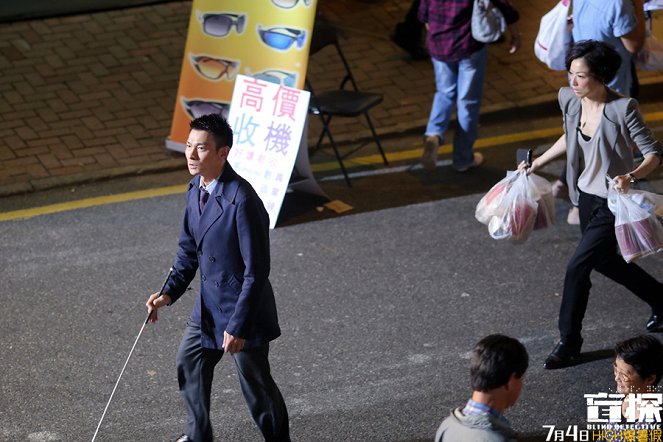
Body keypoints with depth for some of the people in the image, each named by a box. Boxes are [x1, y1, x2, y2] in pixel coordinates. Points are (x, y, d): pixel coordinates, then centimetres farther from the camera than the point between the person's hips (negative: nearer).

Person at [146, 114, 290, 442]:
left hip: (243, 308, -9)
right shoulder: (196, 190, -1)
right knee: (189, 364, 23)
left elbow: (257, 271, -26)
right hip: (209, 304, 9)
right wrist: (169, 292, 0)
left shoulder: (242, 202, -29)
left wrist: (238, 326, -25)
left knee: (255, 383, 7)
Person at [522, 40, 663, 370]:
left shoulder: (622, 109, -25)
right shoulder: (569, 100, -7)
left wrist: (632, 176, -38)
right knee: (604, 262, 23)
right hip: (587, 197, 8)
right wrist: (538, 163, 15)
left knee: (577, 268, -8)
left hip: (613, 203, -8)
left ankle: (568, 343, 9)